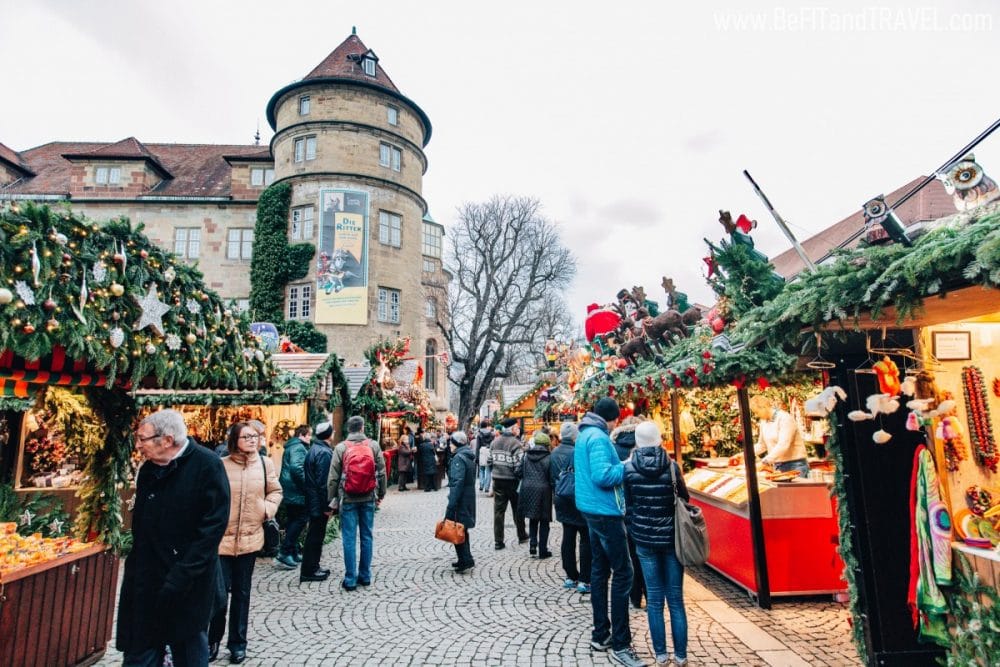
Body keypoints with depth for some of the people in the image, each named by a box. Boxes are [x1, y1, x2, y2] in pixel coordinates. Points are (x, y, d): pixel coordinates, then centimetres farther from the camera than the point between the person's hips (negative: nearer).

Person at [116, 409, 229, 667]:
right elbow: (141, 526, 16)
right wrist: (135, 567, 7)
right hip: (146, 582, 6)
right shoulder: (147, 469, 5)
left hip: (189, 585, -6)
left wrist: (182, 576, -20)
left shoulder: (207, 465, -17)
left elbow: (214, 524, -19)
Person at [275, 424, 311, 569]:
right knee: (301, 519, -6)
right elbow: (296, 468, -28)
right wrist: (306, 485, -19)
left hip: (289, 491, 10)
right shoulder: (299, 447, -14)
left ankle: (293, 552, 22)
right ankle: (284, 554, -6)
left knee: (293, 520, 15)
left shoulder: (291, 446, 18)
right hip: (296, 492, -10)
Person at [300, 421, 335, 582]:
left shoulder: (313, 450, 11)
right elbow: (323, 482, -23)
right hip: (319, 502, -10)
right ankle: (309, 571, 9)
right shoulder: (324, 453, -20)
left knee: (314, 534, 18)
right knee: (315, 536, 0)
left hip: (312, 500, 10)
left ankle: (312, 567, 28)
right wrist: (327, 505, -18)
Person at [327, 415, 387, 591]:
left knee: (349, 538, 4)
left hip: (348, 499, -2)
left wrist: (332, 500, 5)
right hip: (368, 498, 2)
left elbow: (333, 477, -4)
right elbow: (381, 472, 2)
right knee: (367, 536, 12)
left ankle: (350, 579, 8)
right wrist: (381, 493, 13)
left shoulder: (341, 447, -5)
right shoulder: (373, 445, -1)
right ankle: (365, 576, 20)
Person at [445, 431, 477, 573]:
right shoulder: (469, 457, 11)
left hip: (460, 499, -9)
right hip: (469, 498, 9)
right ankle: (463, 559, 25)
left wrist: (451, 506, -22)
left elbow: (457, 483, -23)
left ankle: (466, 560, 0)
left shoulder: (458, 458, -17)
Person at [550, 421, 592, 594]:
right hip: (578, 502, -7)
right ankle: (584, 580, 5)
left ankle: (570, 576, 21)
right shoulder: (575, 453, -20)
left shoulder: (554, 453, 3)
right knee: (586, 539, 3)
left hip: (562, 501, 7)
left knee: (568, 538, 13)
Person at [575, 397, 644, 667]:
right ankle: (620, 644, 3)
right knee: (623, 573, -3)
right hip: (606, 511, -10)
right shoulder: (598, 437, -18)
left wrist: (619, 466, 12)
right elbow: (602, 476, -27)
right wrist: (626, 466, -13)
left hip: (592, 509, 10)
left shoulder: (584, 434, 12)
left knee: (599, 570, 15)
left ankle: (600, 634, 25)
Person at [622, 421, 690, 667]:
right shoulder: (672, 466, -10)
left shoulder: (628, 468, -9)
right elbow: (684, 501, 0)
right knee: (675, 598, 12)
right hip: (671, 538, 0)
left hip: (645, 539, 0)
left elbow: (627, 506, -2)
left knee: (654, 598, 12)